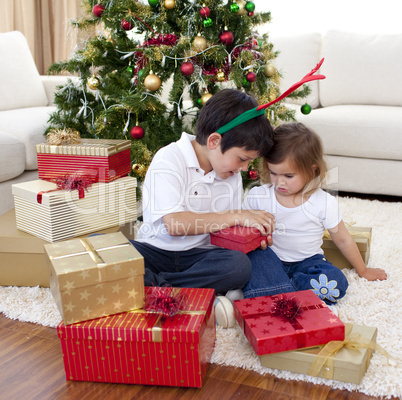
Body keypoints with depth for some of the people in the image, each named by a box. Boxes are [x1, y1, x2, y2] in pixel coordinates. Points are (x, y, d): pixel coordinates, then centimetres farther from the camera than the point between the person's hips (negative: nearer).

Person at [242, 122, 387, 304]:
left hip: (307, 261, 0)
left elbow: (343, 240, 4)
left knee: (336, 283, -28)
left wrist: (363, 271, 13)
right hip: (271, 259, 0)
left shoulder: (324, 203, -10)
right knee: (256, 254, -31)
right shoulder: (257, 197, -8)